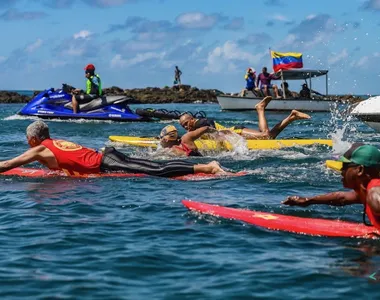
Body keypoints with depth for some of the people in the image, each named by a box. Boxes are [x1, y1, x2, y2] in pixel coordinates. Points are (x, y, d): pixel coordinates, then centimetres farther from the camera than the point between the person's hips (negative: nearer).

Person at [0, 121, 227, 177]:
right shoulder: (57, 143, 27)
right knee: (159, 167, 3)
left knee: (158, 172, -17)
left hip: (105, 166, -7)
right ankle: (207, 166, -5)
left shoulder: (39, 150, 5)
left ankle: (207, 168, -27)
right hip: (107, 156, 7)